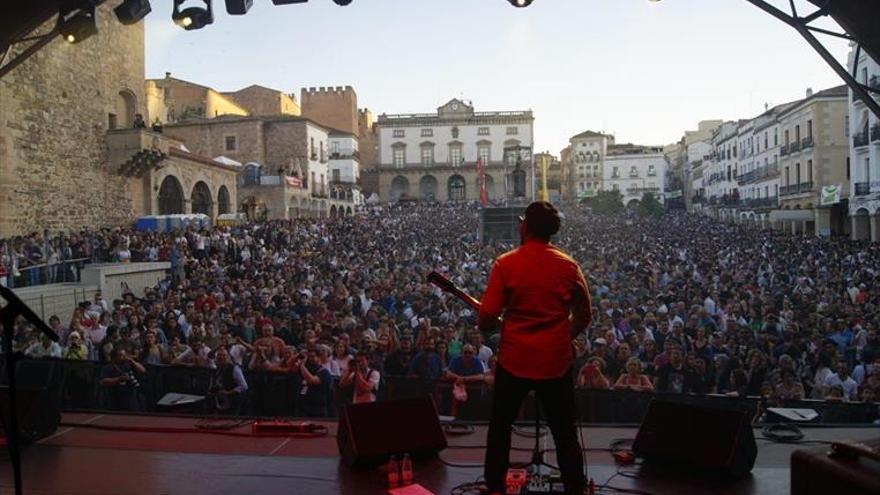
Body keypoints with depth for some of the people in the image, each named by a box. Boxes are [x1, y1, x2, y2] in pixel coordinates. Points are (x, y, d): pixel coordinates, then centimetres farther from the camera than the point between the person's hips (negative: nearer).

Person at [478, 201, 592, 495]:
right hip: (556, 361, 2)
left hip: (514, 360, -1)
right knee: (564, 432, 15)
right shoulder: (569, 266, -1)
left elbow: (487, 320, -11)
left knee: (500, 426, 17)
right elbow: (584, 316, 6)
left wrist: (486, 325, 11)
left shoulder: (505, 264, -10)